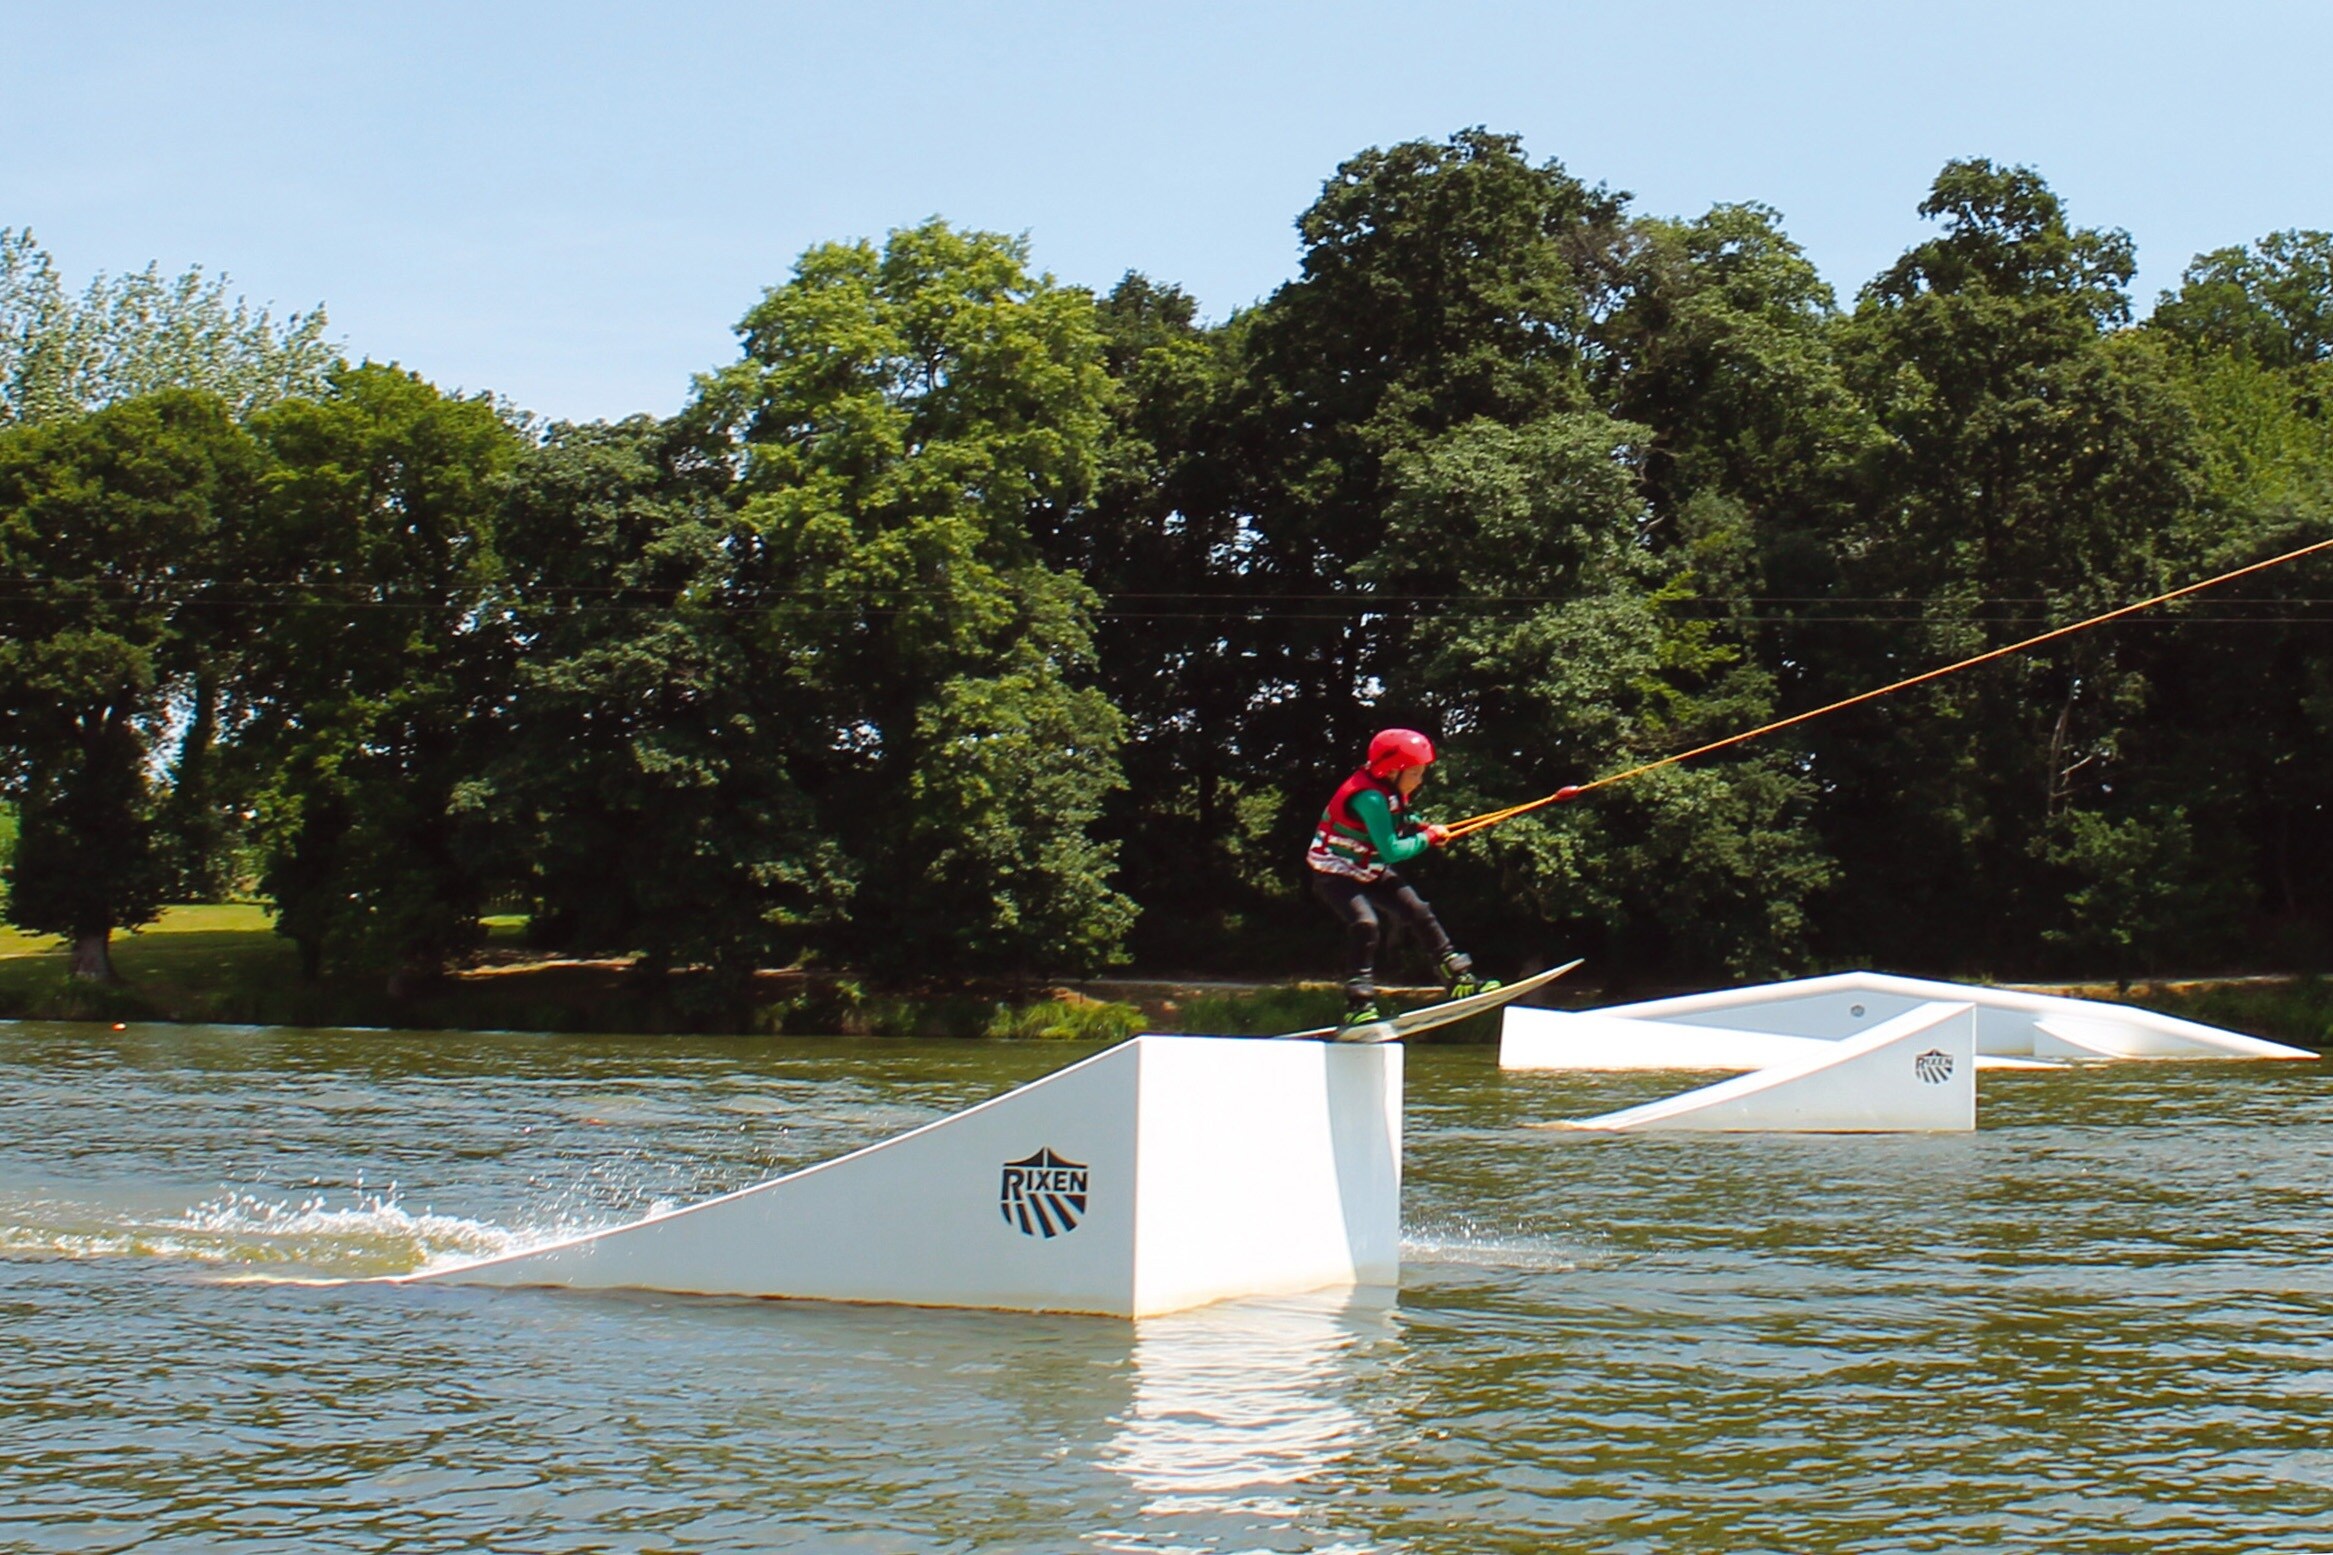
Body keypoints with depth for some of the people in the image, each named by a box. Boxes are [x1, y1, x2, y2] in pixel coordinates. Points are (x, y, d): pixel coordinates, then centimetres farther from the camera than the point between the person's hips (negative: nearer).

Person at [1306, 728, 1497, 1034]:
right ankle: (1358, 1006, -24)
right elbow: (1391, 851, -29)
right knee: (1366, 924, -28)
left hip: (1371, 870, 9)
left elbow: (1397, 820, 19)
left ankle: (1458, 977, 15)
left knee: (1419, 912, 5)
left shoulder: (1393, 791, -3)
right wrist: (1427, 838, -15)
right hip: (1335, 871, -9)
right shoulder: (1369, 797, -30)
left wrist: (1421, 827, 0)